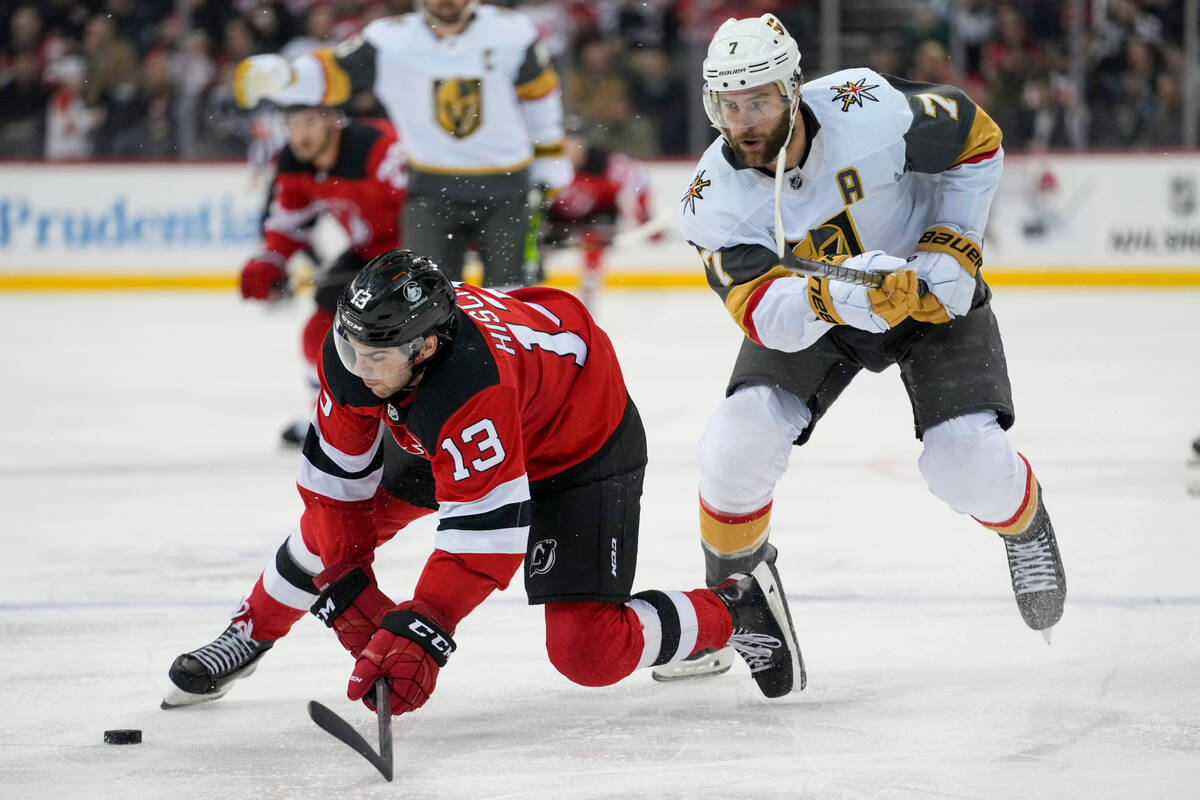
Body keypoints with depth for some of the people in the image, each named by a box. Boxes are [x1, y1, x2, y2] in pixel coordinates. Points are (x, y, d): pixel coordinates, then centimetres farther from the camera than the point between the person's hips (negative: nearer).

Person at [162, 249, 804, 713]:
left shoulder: (473, 386, -44)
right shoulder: (353, 352, -23)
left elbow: (485, 532, -42)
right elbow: (338, 474, -11)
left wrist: (420, 633, -44)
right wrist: (346, 587, -15)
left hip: (578, 451, -8)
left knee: (588, 653, -16)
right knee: (339, 514, 4)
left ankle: (738, 608, 4)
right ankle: (249, 637, 27)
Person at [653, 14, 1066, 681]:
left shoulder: (872, 113, -30)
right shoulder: (716, 199, -24)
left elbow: (977, 138, -12)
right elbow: (766, 318, -33)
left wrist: (952, 250, -16)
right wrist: (833, 295, -53)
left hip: (931, 293, -2)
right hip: (809, 306, 2)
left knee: (969, 464, -16)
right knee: (738, 444, -18)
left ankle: (1025, 525, 23)